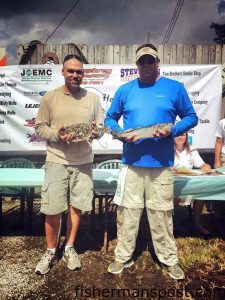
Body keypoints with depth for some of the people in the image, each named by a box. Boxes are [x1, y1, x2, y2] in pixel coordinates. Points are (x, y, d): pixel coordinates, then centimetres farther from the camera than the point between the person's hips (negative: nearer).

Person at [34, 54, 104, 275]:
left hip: (83, 162, 2)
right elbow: (39, 128, 0)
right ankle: (50, 251, 25)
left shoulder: (92, 98, 5)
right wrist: (58, 135, -18)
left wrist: (96, 131, -15)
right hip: (57, 161, -2)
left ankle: (69, 248, 30)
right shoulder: (50, 97, 0)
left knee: (76, 206, 10)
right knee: (52, 209, 2)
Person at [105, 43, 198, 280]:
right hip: (132, 163, 1)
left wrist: (172, 131, -13)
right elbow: (109, 119, 12)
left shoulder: (175, 88, 4)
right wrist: (121, 133, -8)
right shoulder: (125, 90, 7)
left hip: (161, 164, -1)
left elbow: (191, 117, 7)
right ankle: (123, 256, 25)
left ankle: (169, 259, 27)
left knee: (161, 213, 8)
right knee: (127, 211, 8)